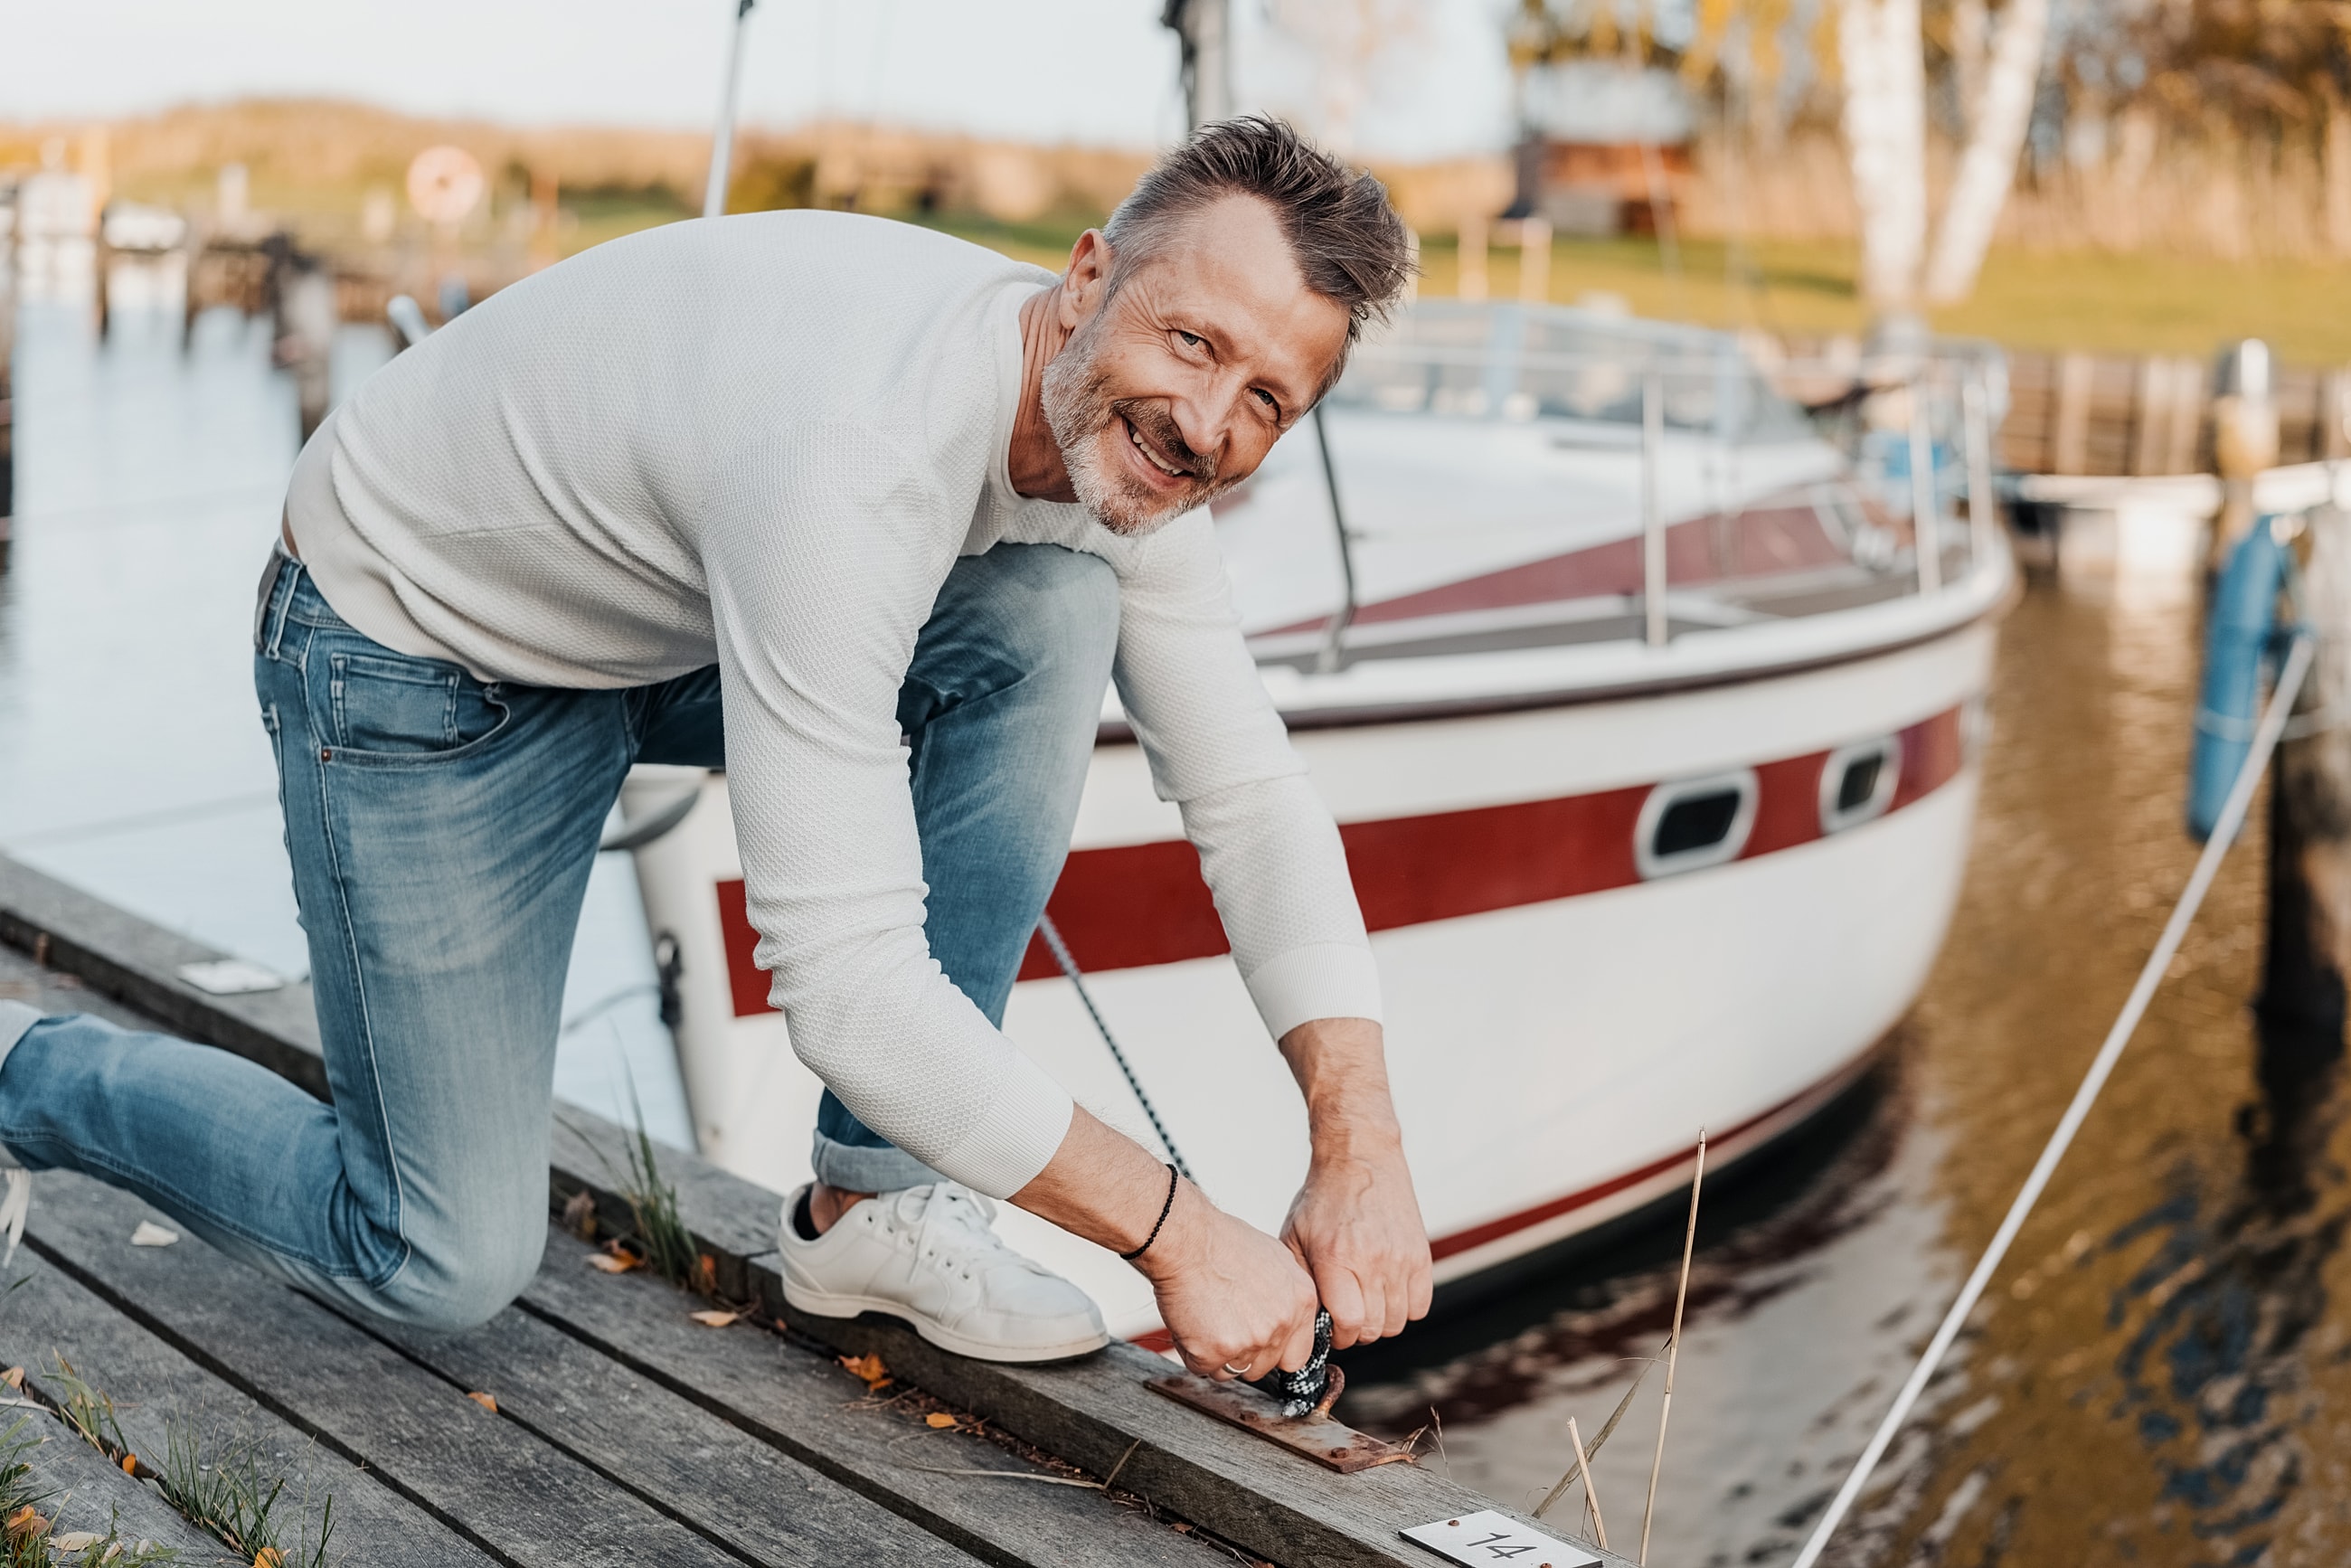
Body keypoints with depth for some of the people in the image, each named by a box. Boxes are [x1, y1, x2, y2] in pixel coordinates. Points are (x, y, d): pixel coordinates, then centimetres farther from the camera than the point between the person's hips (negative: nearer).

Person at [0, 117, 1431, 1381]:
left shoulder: (1123, 433, -14)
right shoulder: (853, 461, -40)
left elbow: (1253, 793, -8)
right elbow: (848, 984, -41)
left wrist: (1363, 1145, -19)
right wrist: (1176, 1230, -35)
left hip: (674, 624, 7)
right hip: (415, 648, -7)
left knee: (1055, 616, -19)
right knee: (449, 1267, -2)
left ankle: (874, 1194, -7)